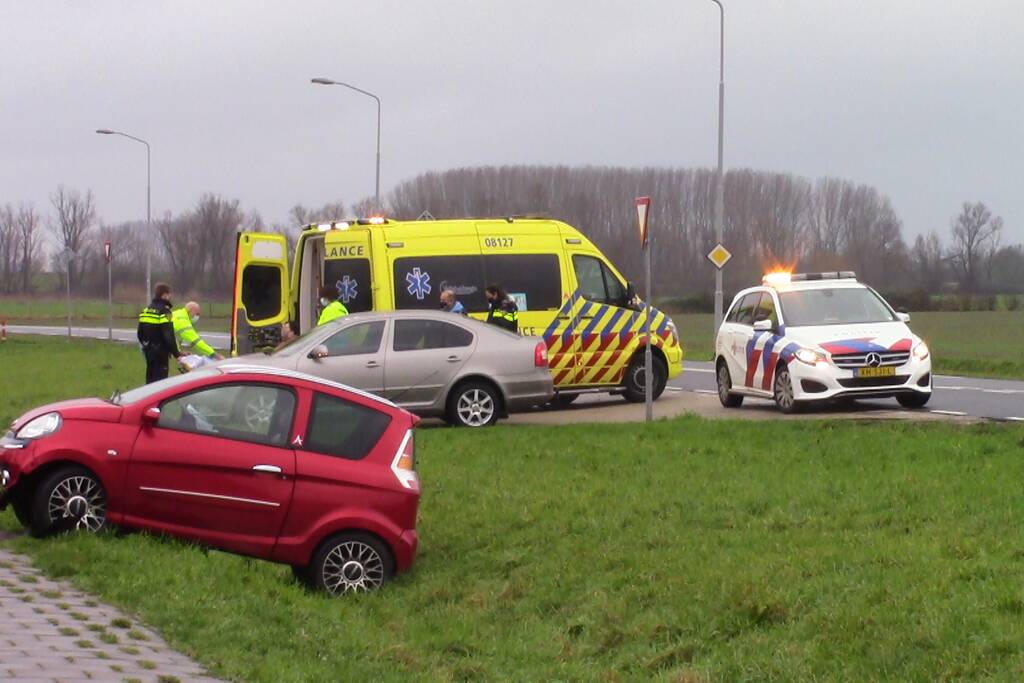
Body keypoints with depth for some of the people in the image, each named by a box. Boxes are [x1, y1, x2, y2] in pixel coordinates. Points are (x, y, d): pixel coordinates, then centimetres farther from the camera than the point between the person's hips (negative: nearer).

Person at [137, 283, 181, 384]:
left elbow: (140, 333, 16)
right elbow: (168, 336, -20)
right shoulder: (164, 312, -15)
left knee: (150, 379, 15)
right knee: (159, 379, -5)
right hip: (160, 352, -8)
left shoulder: (146, 310, 10)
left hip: (148, 351, 8)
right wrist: (176, 353, -15)